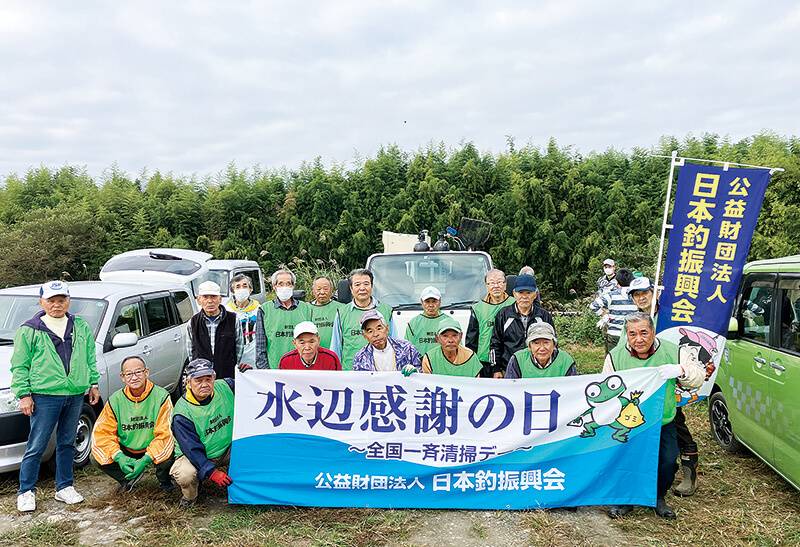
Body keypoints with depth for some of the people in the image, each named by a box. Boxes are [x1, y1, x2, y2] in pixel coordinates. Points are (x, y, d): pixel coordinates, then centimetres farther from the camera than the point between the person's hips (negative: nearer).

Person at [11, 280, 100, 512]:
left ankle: (64, 487, 23)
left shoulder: (82, 328, 11)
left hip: (75, 395, 4)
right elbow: (19, 366, 1)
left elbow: (90, 359, 19)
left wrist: (93, 384, 14)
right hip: (44, 396, -3)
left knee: (67, 443, 12)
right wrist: (23, 394, -5)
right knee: (36, 446, -1)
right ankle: (26, 491, 14)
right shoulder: (29, 330, 0)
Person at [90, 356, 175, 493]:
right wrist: (119, 457, -25)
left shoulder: (161, 396, -16)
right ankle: (130, 478, 10)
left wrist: (145, 460, -33)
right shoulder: (115, 400, -7)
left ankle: (163, 479, 6)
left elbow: (164, 434, -20)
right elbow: (102, 433, -8)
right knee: (96, 457, -18)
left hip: (153, 450, -3)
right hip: (126, 451, 4)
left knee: (168, 458, -33)